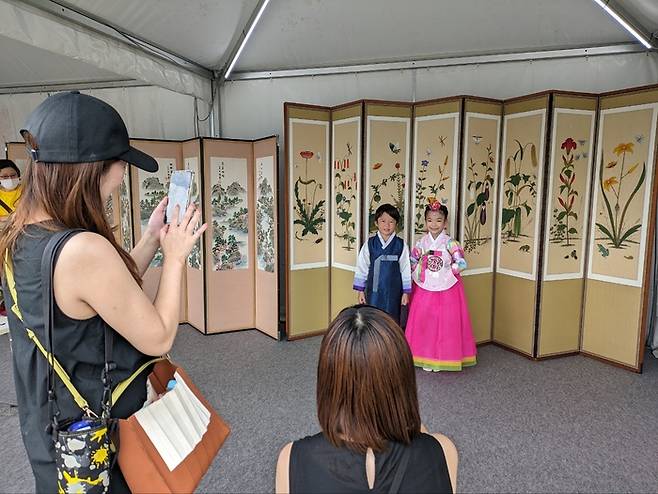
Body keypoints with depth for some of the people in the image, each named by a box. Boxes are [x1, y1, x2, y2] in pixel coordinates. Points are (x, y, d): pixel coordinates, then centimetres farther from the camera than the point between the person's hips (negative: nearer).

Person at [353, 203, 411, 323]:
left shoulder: (401, 245, -4)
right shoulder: (369, 244, -3)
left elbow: (406, 269, 1)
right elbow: (361, 267, 2)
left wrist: (406, 292, 3)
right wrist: (361, 291, 3)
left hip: (393, 292, 0)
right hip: (373, 291, 1)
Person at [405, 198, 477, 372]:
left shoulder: (450, 242, -9)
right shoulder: (422, 242, 2)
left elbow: (462, 263, -13)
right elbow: (412, 262, 9)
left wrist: (446, 272, -9)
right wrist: (422, 273, -2)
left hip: (446, 290, -3)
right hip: (424, 289, 3)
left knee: (445, 324, 4)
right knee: (424, 323, 6)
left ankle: (442, 358, 18)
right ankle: (426, 357, 19)